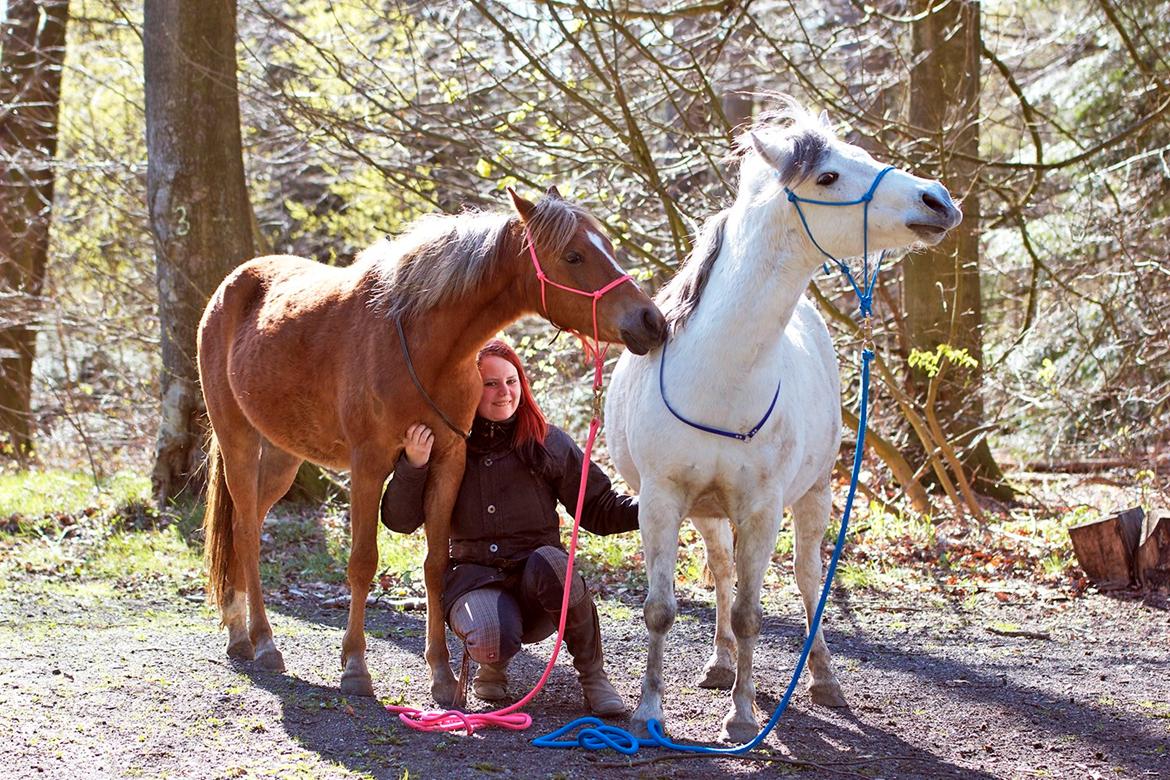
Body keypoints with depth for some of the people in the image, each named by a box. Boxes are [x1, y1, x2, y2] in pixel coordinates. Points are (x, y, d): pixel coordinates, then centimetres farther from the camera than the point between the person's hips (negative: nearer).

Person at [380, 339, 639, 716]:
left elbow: (599, 509, 5)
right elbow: (400, 521, -1)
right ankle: (492, 665, 8)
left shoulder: (549, 443, 4)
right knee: (493, 639, -35)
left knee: (548, 561, -37)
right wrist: (413, 464, -18)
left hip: (539, 590, 1)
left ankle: (593, 676, -15)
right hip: (474, 575, 0)